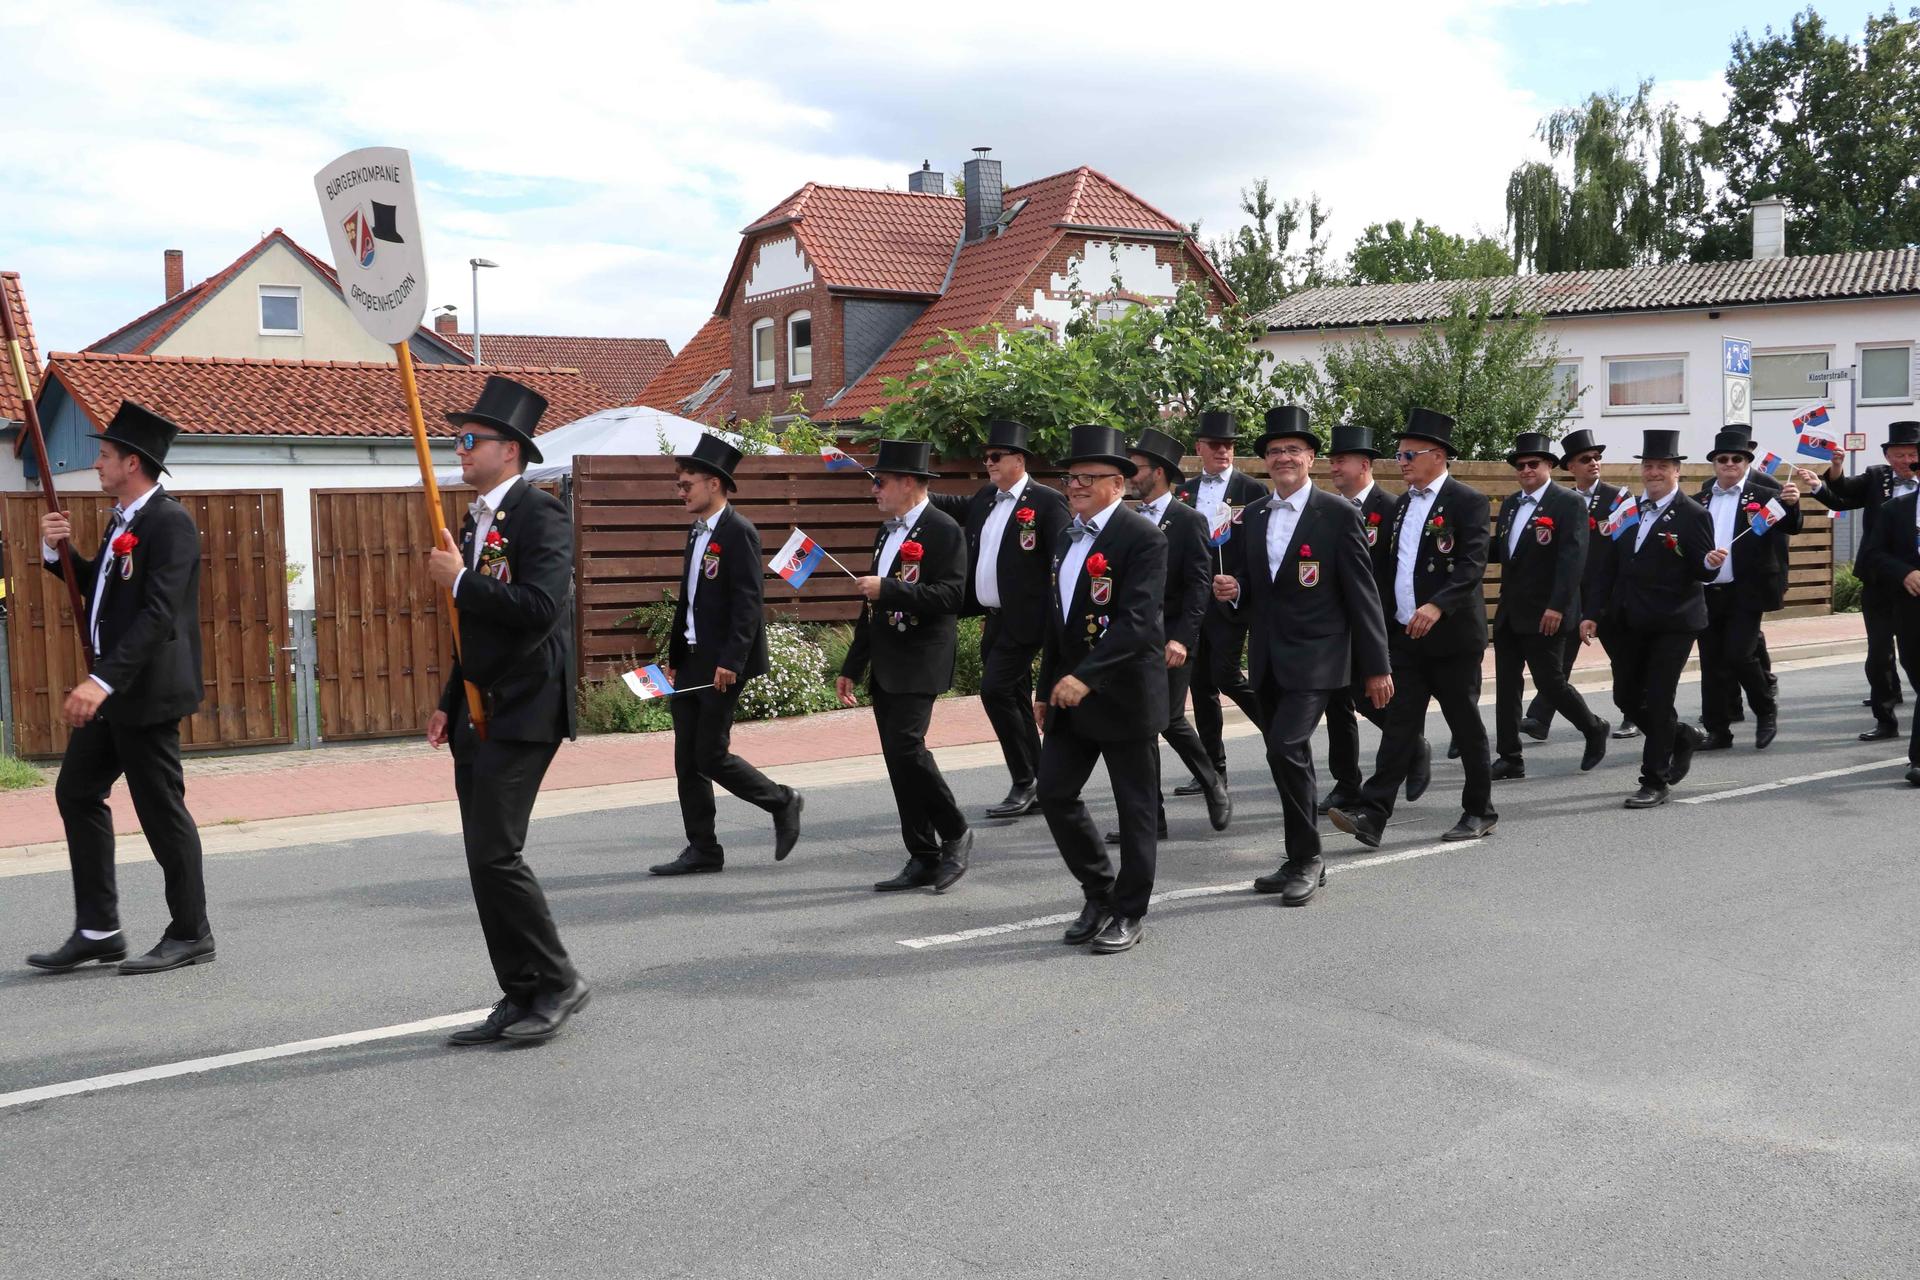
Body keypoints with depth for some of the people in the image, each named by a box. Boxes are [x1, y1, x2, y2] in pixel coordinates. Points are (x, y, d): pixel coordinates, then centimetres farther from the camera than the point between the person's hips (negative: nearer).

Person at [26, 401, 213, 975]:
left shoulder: (169, 523, -16)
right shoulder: (123, 520, 14)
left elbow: (159, 613, -25)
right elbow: (99, 588, 23)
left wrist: (104, 681, -31)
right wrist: (58, 551, 6)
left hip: (146, 691, -10)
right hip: (112, 689, 10)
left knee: (161, 809, -2)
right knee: (77, 791, 12)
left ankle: (190, 934, 10)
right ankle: (98, 930, 19)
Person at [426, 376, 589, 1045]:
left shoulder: (539, 513, -11)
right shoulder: (476, 520, 18)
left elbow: (540, 607, -25)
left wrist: (460, 580, -15)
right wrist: (451, 704, 18)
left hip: (523, 713, -10)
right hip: (480, 714, 10)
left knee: (496, 855, -12)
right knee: (485, 860, 9)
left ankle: (557, 981, 3)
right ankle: (522, 997, 17)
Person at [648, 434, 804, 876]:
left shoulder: (738, 532, -12)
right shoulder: (697, 532, 15)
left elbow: (749, 601, -19)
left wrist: (731, 661, -22)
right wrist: (675, 655, 15)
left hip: (722, 666, -9)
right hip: (691, 661, 9)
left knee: (711, 755, -6)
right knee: (688, 760, 8)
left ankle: (783, 803, 14)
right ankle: (703, 850, 15)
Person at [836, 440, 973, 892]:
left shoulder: (943, 531, -9)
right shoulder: (887, 532, 18)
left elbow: (951, 596, -20)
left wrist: (887, 590, -23)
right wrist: (852, 667, 22)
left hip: (919, 664, -9)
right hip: (885, 667, 9)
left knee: (905, 748, -18)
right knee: (899, 759, 7)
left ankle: (954, 833, 2)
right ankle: (924, 859, 12)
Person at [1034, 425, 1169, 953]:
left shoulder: (1142, 537, -13)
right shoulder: (1066, 539, 13)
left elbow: (1138, 620, -23)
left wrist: (1086, 676, -31)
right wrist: (1046, 689, 17)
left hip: (1124, 694, -7)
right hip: (1071, 695, 8)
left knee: (1134, 805, 4)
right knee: (1054, 792, 4)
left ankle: (1129, 913, 17)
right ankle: (1099, 893, 22)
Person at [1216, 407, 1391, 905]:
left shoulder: (1339, 514, -7)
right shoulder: (1253, 516, 9)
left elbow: (1363, 593, -8)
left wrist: (1376, 666, -8)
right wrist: (1232, 588, -6)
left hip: (1315, 657, -6)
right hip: (1267, 658, 6)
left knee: (1286, 748, -19)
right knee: (1288, 757, 12)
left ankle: (1305, 858, -3)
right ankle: (1302, 861, 24)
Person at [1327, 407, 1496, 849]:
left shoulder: (1466, 501, -7)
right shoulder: (1402, 504, 15)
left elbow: (1473, 564, -18)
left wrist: (1437, 606, -31)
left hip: (1452, 634, -6)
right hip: (1404, 635, 6)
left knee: (1465, 724, 5)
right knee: (1400, 724, -1)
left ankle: (1480, 812, 20)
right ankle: (1371, 815, -9)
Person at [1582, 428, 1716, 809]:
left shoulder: (1693, 515, -6)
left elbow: (1702, 573, -8)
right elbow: (1608, 567, 10)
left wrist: (1711, 563, -31)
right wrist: (1594, 613, 5)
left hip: (1672, 624, -6)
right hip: (1626, 622, 6)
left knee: (1658, 701, -4)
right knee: (1626, 697, 11)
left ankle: (1656, 782, 6)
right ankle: (1682, 738, 36)